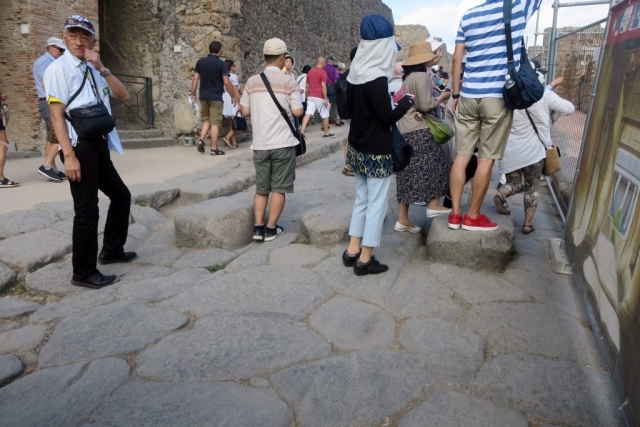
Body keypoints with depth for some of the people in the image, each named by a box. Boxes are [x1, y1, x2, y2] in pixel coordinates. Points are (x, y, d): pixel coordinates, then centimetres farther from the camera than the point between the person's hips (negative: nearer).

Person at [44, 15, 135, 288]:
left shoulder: (93, 70, 15)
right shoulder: (58, 69, -6)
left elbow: (123, 97, 5)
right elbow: (56, 115, -13)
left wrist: (101, 68, -5)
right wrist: (69, 155, -21)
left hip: (99, 144, 8)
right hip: (80, 146, -8)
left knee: (121, 195, 18)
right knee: (87, 210, -4)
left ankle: (111, 250, 35)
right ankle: (83, 273, 9)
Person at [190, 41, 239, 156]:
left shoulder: (200, 62, 4)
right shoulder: (221, 64, -8)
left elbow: (195, 78, 3)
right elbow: (226, 82, -13)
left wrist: (192, 93, 10)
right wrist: (233, 96, -4)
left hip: (203, 96, 5)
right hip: (216, 97, -4)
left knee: (206, 120, 19)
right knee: (215, 122, 0)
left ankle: (201, 140, 2)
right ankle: (214, 149, 1)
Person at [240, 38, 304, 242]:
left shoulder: (251, 81, 5)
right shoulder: (288, 81, -5)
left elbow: (245, 112, 7)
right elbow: (298, 112, -7)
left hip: (260, 144, 4)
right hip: (283, 143, -3)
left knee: (261, 188, 14)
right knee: (279, 188, 6)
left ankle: (258, 228, 12)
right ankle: (271, 229, 9)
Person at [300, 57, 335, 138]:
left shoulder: (310, 71, 14)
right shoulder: (323, 72, -8)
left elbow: (307, 85, 16)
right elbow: (323, 86, -15)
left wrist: (307, 96, 21)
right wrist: (326, 98, -14)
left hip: (310, 96, 6)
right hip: (319, 97, -6)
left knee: (308, 114, -3)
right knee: (325, 115, 8)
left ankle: (302, 131, -16)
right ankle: (326, 133, 17)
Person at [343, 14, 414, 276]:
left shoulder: (355, 74, 6)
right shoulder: (377, 78, -19)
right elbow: (387, 118, -16)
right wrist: (407, 101, -2)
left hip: (357, 147, 8)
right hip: (377, 151, -8)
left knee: (361, 200, 17)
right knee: (376, 204, 2)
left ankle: (352, 252, 23)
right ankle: (365, 260, 10)